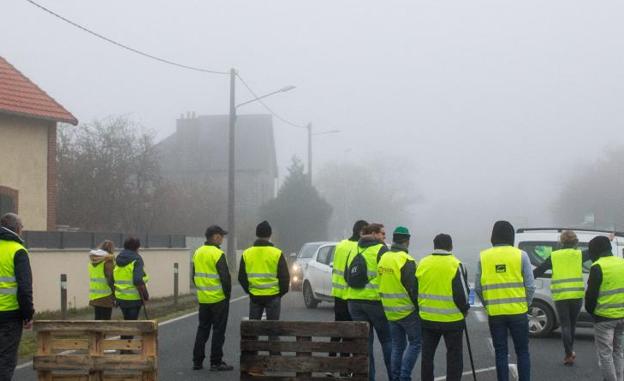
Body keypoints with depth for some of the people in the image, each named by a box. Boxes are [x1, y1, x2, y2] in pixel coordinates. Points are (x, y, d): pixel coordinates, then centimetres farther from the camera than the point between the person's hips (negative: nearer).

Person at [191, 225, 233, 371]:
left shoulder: (198, 253, 8)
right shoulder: (217, 254, -15)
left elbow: (194, 276, 14)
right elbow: (225, 277, -17)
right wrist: (227, 293, -5)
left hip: (203, 299, 7)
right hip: (219, 299, -7)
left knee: (202, 329, 14)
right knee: (218, 330, 1)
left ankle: (197, 361, 15)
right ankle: (216, 362, 2)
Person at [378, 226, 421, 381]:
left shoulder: (383, 258, 6)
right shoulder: (406, 261, -17)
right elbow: (413, 288, -17)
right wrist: (419, 306, -5)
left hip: (390, 310, 7)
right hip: (407, 311, -7)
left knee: (397, 346, 15)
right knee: (416, 342, 4)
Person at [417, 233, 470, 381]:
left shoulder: (422, 264, 1)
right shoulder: (456, 265, -11)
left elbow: (415, 291, 8)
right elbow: (462, 293, -11)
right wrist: (465, 310, 6)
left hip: (427, 319, 3)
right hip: (452, 319, -3)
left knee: (427, 355, 14)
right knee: (454, 355, 7)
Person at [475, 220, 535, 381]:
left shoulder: (483, 257, 1)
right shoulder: (520, 255, -4)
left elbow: (478, 288, 2)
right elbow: (530, 286, -5)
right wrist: (526, 304, 11)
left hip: (495, 313, 1)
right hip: (518, 312, -1)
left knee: (500, 352, 10)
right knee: (522, 351, 10)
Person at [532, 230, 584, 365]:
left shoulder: (554, 256, 2)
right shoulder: (579, 254, 2)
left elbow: (539, 270, 2)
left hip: (560, 296, -1)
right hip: (576, 295, 1)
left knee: (565, 325, 3)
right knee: (572, 324, 17)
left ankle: (569, 354, -5)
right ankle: (570, 351, 26)